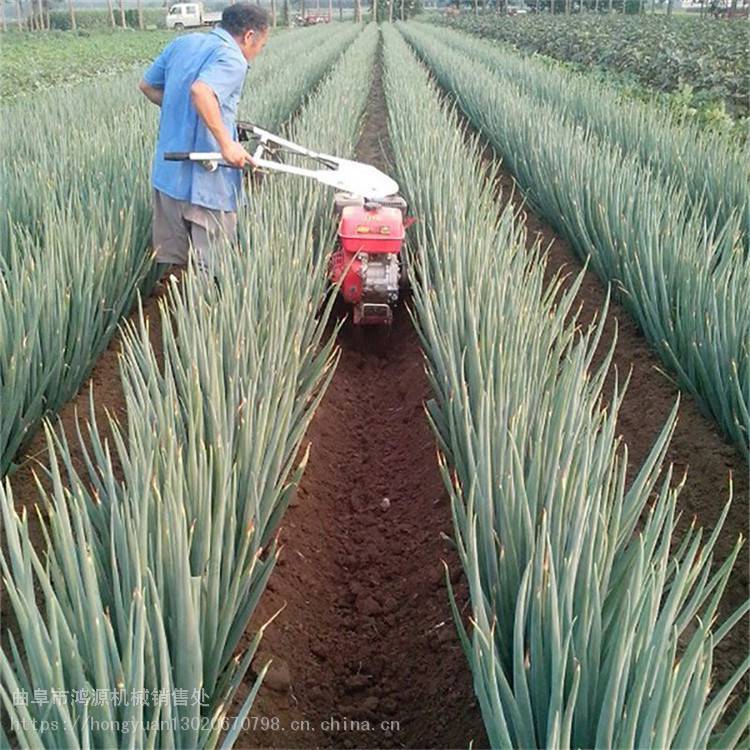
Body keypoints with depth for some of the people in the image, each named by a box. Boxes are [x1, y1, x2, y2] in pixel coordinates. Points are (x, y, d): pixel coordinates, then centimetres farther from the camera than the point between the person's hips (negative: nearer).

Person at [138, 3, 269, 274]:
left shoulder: (183, 43, 12)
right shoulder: (232, 60, -12)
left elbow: (147, 85, 20)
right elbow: (200, 91, -31)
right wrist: (226, 144, -26)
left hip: (167, 173, 8)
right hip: (207, 180, -8)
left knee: (170, 261, 15)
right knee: (213, 268, 2)